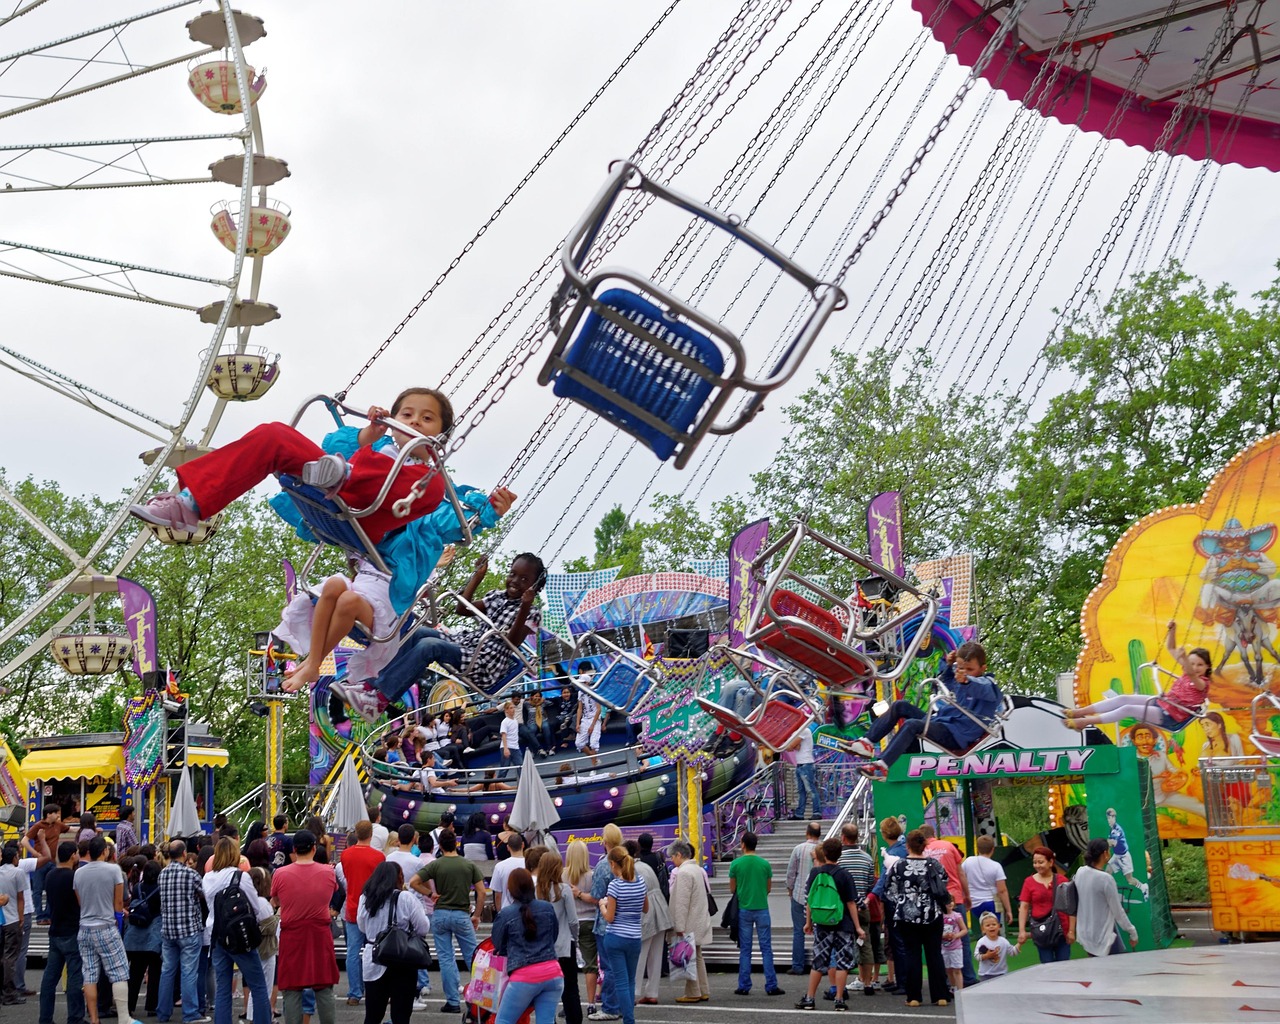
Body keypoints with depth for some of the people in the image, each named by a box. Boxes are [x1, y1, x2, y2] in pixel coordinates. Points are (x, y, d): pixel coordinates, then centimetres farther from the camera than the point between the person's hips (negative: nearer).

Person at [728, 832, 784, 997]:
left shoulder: (736, 864, -4)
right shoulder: (765, 864, -1)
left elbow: (732, 889, 4)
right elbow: (769, 888, 7)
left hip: (743, 910, 0)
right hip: (762, 909, 0)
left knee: (745, 950, 7)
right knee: (766, 949, 4)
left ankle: (744, 986, 8)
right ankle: (771, 986, 3)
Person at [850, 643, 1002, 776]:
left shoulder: (988, 684, -10)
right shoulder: (956, 679, 15)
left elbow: (983, 689, -36)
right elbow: (942, 684, 37)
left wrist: (967, 680, -58)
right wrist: (948, 666, 16)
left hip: (956, 735, -9)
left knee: (911, 724, -30)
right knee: (900, 706, 6)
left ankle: (881, 766, -40)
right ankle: (868, 742, -3)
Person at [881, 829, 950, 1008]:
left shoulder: (898, 865, -7)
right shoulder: (934, 864, -3)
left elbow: (889, 891, -3)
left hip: (906, 916, -1)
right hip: (932, 916, 1)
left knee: (912, 954, 5)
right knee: (935, 954, 7)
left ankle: (913, 996, 4)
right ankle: (940, 996, 7)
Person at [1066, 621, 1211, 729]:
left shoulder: (1202, 683, -14)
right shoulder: (1187, 673, 8)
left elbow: (1191, 673, -39)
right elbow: (1171, 649, 13)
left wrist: (1183, 658, -57)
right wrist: (1172, 630, -3)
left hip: (1169, 718, -8)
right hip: (1160, 703, 8)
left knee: (1128, 709, -22)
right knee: (1124, 698, -7)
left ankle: (1084, 722, -22)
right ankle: (1079, 712, -9)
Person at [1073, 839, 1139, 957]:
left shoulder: (1080, 872, -1)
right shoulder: (1106, 878, -20)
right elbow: (1118, 911, -12)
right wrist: (1132, 932, -2)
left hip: (1085, 933, 7)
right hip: (1103, 936, -7)